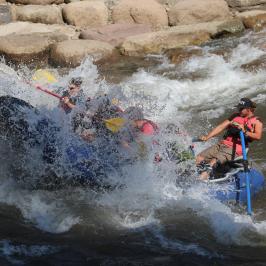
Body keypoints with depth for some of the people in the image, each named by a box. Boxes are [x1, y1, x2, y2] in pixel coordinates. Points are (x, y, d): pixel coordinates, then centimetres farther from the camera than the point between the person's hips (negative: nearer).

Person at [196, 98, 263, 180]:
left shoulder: (256, 121, 2)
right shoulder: (235, 116, 19)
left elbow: (258, 136, -15)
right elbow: (221, 127, 16)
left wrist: (245, 131, -30)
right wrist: (207, 137, 4)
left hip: (235, 149, -7)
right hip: (222, 144, 7)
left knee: (213, 162, -31)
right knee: (199, 159, -8)